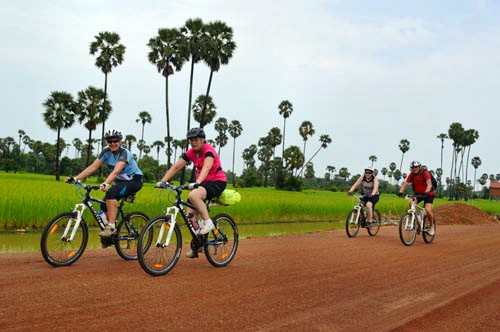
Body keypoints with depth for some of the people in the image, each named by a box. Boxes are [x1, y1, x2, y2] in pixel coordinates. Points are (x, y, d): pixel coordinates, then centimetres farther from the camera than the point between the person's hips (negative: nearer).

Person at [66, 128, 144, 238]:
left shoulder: (124, 153, -24)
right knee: (104, 205, -7)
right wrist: (75, 178, -21)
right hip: (120, 181, 7)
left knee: (111, 192, -31)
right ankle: (112, 233, 12)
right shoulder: (106, 152, -6)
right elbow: (93, 167, -11)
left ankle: (111, 226, -28)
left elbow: (116, 171, -39)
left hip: (134, 180, -7)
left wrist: (105, 184, -55)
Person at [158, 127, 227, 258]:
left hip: (217, 182, -7)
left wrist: (197, 183, -51)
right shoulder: (191, 153, 2)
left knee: (193, 195, -37)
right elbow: (176, 167, -1)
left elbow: (206, 167, -35)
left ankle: (207, 221, -20)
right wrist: (162, 181, -12)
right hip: (201, 183, 7)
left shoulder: (209, 151, -17)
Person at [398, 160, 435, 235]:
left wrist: (426, 192, -56)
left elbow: (429, 184, -37)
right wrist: (400, 192, -40)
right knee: (410, 203, -25)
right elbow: (405, 184, -21)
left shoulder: (425, 174, -24)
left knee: (428, 210, -23)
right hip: (418, 194, 4)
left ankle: (431, 226, 2)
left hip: (429, 194, -4)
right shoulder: (411, 175, -13)